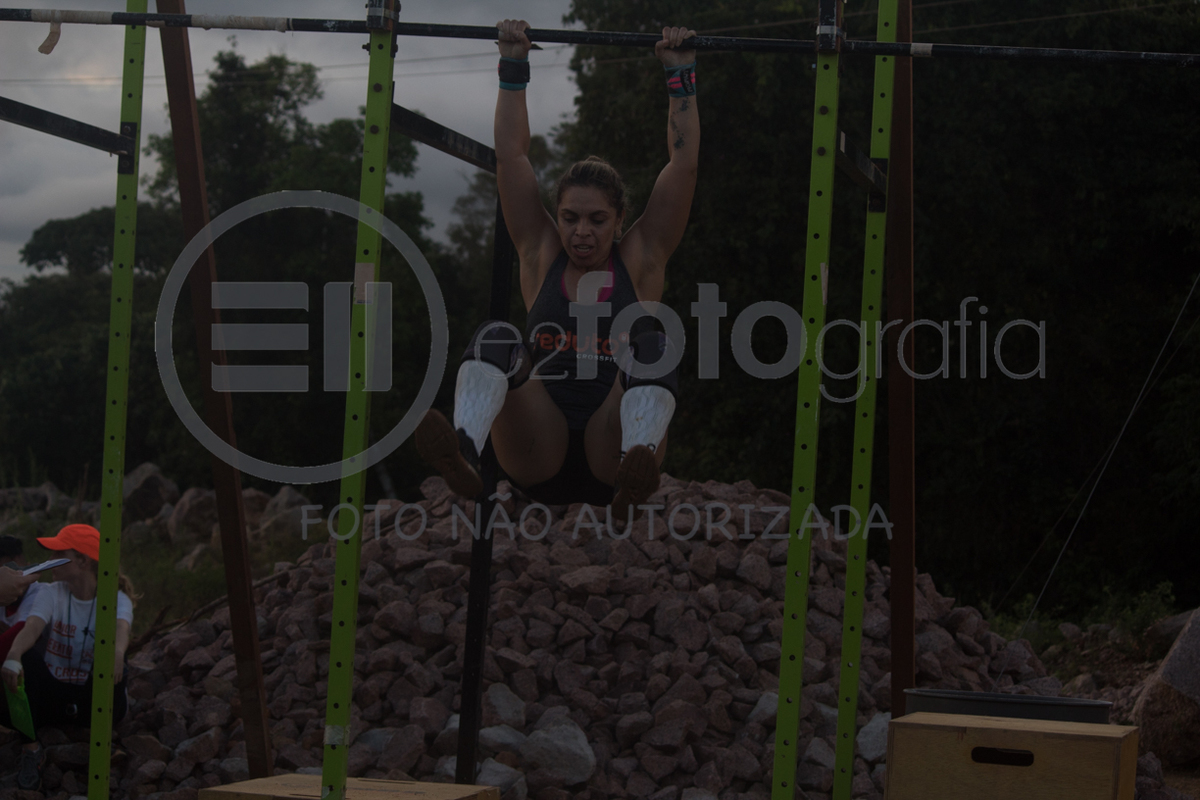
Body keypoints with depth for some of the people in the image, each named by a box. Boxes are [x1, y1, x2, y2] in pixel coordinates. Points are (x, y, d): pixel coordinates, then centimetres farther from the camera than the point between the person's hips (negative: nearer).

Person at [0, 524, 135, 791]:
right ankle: (31, 749, -16)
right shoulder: (52, 594, -4)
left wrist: (117, 652, -58)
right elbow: (31, 629, -24)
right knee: (29, 655, -27)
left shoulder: (115, 599, -9)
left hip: (93, 698, -2)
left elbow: (121, 630, -33)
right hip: (53, 695, 2)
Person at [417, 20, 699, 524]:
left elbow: (684, 164, 12)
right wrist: (513, 67, 14)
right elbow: (511, 156, 15)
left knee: (653, 348, -30)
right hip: (540, 457, 1)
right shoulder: (540, 256, 18)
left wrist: (681, 76, 11)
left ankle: (636, 476, -58)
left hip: (610, 451, -1)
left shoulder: (640, 260, 15)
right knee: (494, 338, -26)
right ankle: (463, 453, -55)